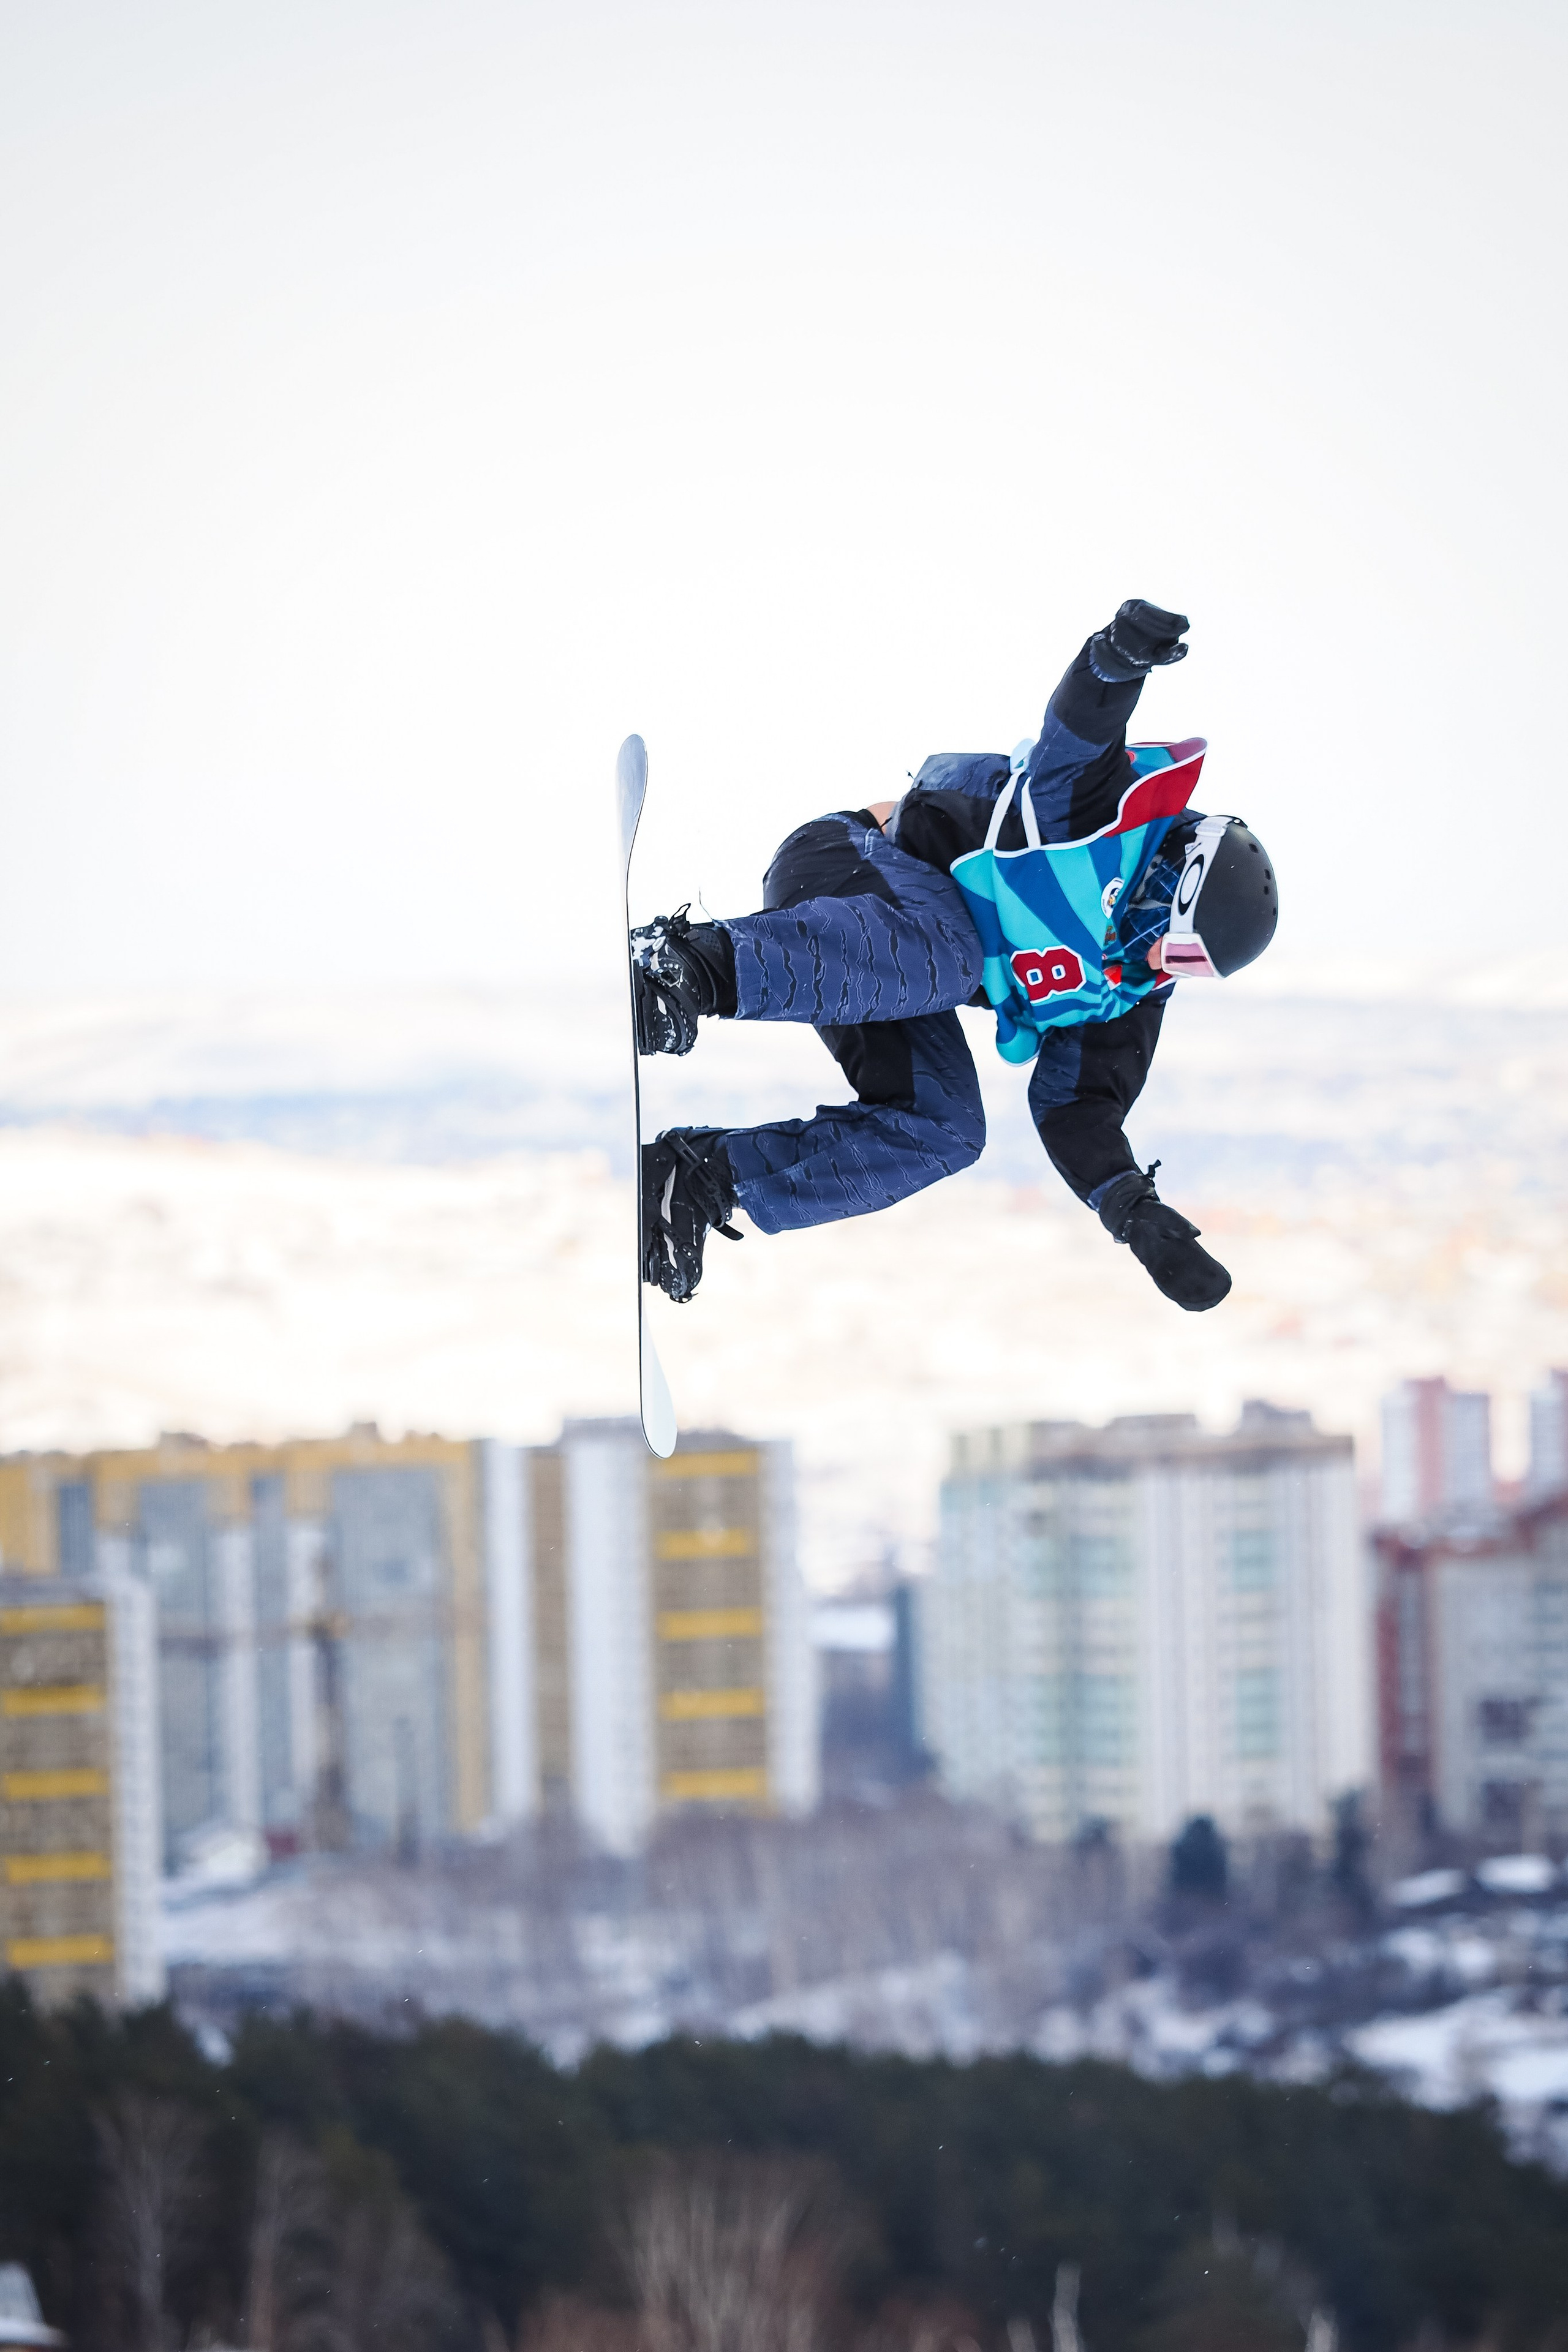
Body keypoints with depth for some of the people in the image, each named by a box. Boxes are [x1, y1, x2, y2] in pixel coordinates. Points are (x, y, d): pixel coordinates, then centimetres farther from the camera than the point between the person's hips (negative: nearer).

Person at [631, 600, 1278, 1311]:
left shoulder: (1130, 991, 8)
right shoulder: (1119, 807, -13)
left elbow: (1077, 1108, 8)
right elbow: (1078, 724, -30)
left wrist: (1133, 1208, -8)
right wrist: (1117, 659, -54)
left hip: (886, 981, 9)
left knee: (943, 1132, -11)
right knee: (942, 960, -40)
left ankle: (706, 1178, -11)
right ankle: (698, 966, -51)